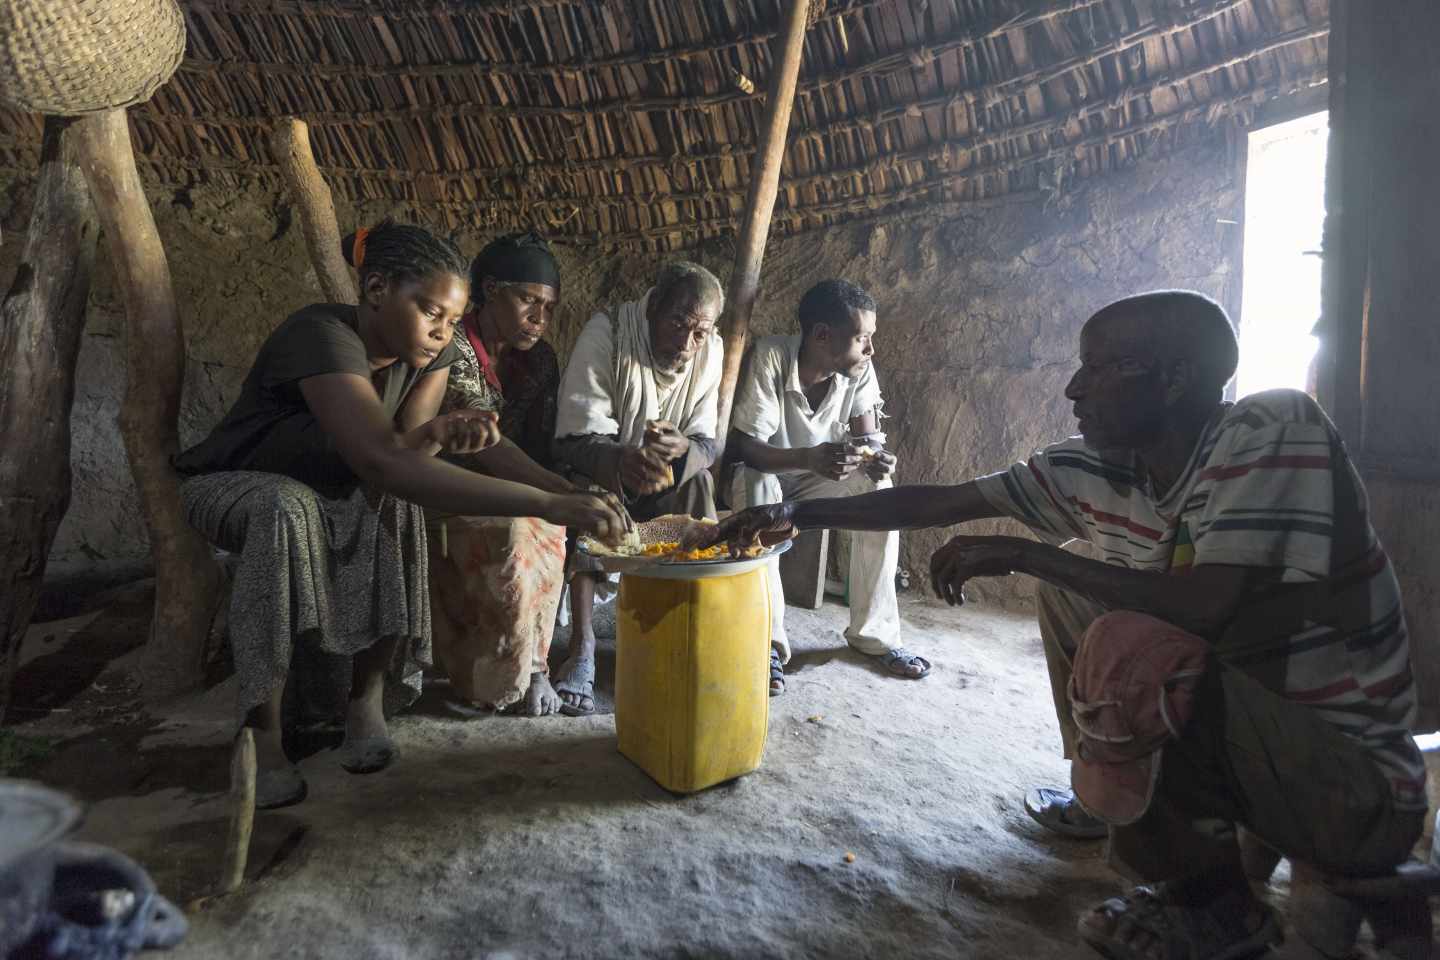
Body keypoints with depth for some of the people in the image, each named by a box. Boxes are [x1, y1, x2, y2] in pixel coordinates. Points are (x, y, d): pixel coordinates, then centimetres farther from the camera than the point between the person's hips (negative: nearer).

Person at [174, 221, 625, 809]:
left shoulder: (431, 355, -13)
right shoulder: (323, 337, -36)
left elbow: (403, 450, -17)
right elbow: (383, 462, -51)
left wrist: (438, 434, -43)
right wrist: (548, 505, -58)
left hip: (336, 494, 5)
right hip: (233, 488, -5)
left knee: (396, 504, -29)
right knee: (287, 509, -39)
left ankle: (368, 696, -17)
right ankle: (261, 731, -28)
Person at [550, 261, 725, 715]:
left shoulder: (710, 351, -10)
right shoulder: (605, 333, -23)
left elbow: (707, 442, -11)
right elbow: (576, 437, -29)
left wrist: (684, 448, -37)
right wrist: (620, 459, -52)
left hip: (662, 478, 4)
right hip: (593, 468, -3)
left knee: (698, 480, -25)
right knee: (589, 488, -34)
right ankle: (582, 645, -29)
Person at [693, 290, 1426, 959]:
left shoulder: (1276, 430, -23)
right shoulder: (1100, 468, -6)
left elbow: (1210, 607, -35)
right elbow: (939, 503, -1)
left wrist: (1022, 554, -26)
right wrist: (797, 513, -1)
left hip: (1357, 782, -7)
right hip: (1238, 726, 7)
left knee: (1130, 647, -30)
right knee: (1067, 591, 8)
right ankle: (1106, 795, 22)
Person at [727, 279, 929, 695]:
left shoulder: (860, 369, -14)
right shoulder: (769, 357, -28)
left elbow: (867, 436, -10)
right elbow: (744, 444, -31)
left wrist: (875, 457, -36)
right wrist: (809, 458, -49)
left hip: (822, 476, 4)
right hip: (766, 473, -4)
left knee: (879, 489, -22)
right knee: (757, 486, -36)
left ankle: (874, 633, -9)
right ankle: (768, 640, -26)